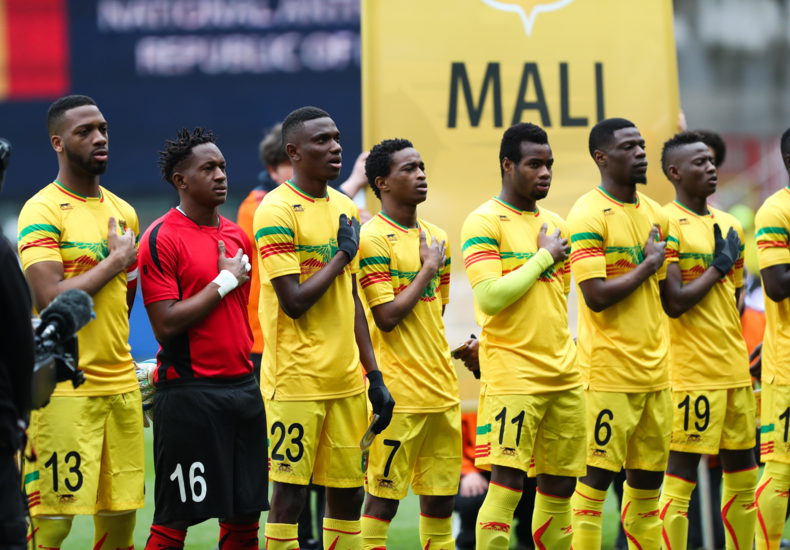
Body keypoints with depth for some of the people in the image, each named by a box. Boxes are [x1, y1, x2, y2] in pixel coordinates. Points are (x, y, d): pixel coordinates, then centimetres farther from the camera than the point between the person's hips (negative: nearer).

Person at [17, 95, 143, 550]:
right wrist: (116, 260, -11)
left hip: (120, 387, 7)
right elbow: (51, 299, -19)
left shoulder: (123, 213, 14)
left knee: (121, 513, 7)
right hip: (64, 389, -7)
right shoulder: (42, 211, -8)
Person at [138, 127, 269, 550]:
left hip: (242, 386, 7)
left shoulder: (237, 236, 14)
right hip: (188, 392, -7)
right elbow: (166, 324, -16)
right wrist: (224, 281, -11)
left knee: (244, 514, 8)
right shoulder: (162, 238, -8)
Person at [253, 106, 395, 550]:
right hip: (296, 379, -7)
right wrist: (342, 255, -7)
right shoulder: (277, 211, -10)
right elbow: (294, 302, -17)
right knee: (289, 493, -4)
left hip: (347, 379, 7)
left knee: (348, 493, 8)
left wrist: (374, 375, 14)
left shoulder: (346, 209, 13)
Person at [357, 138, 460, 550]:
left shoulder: (436, 238, 14)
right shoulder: (373, 238, -9)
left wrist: (454, 350, 11)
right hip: (398, 392, -7)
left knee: (440, 499, 8)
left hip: (441, 389, 7)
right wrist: (428, 269, -9)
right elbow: (387, 317, -16)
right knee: (383, 498, -5)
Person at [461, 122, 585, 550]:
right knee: (506, 484, -11)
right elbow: (490, 297, -17)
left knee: (559, 484, 7)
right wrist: (542, 257, -10)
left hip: (564, 375, 7)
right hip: (512, 377, -7)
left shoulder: (555, 225, 15)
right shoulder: (484, 223, -6)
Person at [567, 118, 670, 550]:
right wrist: (648, 265, -10)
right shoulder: (588, 216, -11)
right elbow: (597, 296, -19)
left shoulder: (655, 215, 13)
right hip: (609, 373, -7)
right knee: (596, 477, -5)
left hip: (655, 369, 7)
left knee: (647, 479, 9)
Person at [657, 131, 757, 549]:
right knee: (681, 475, -6)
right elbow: (674, 303, -17)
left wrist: (736, 348, 11)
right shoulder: (666, 225, -10)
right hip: (692, 372, -8)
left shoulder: (729, 226, 14)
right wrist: (719, 265, -9)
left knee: (742, 474, 10)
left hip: (734, 369, 8)